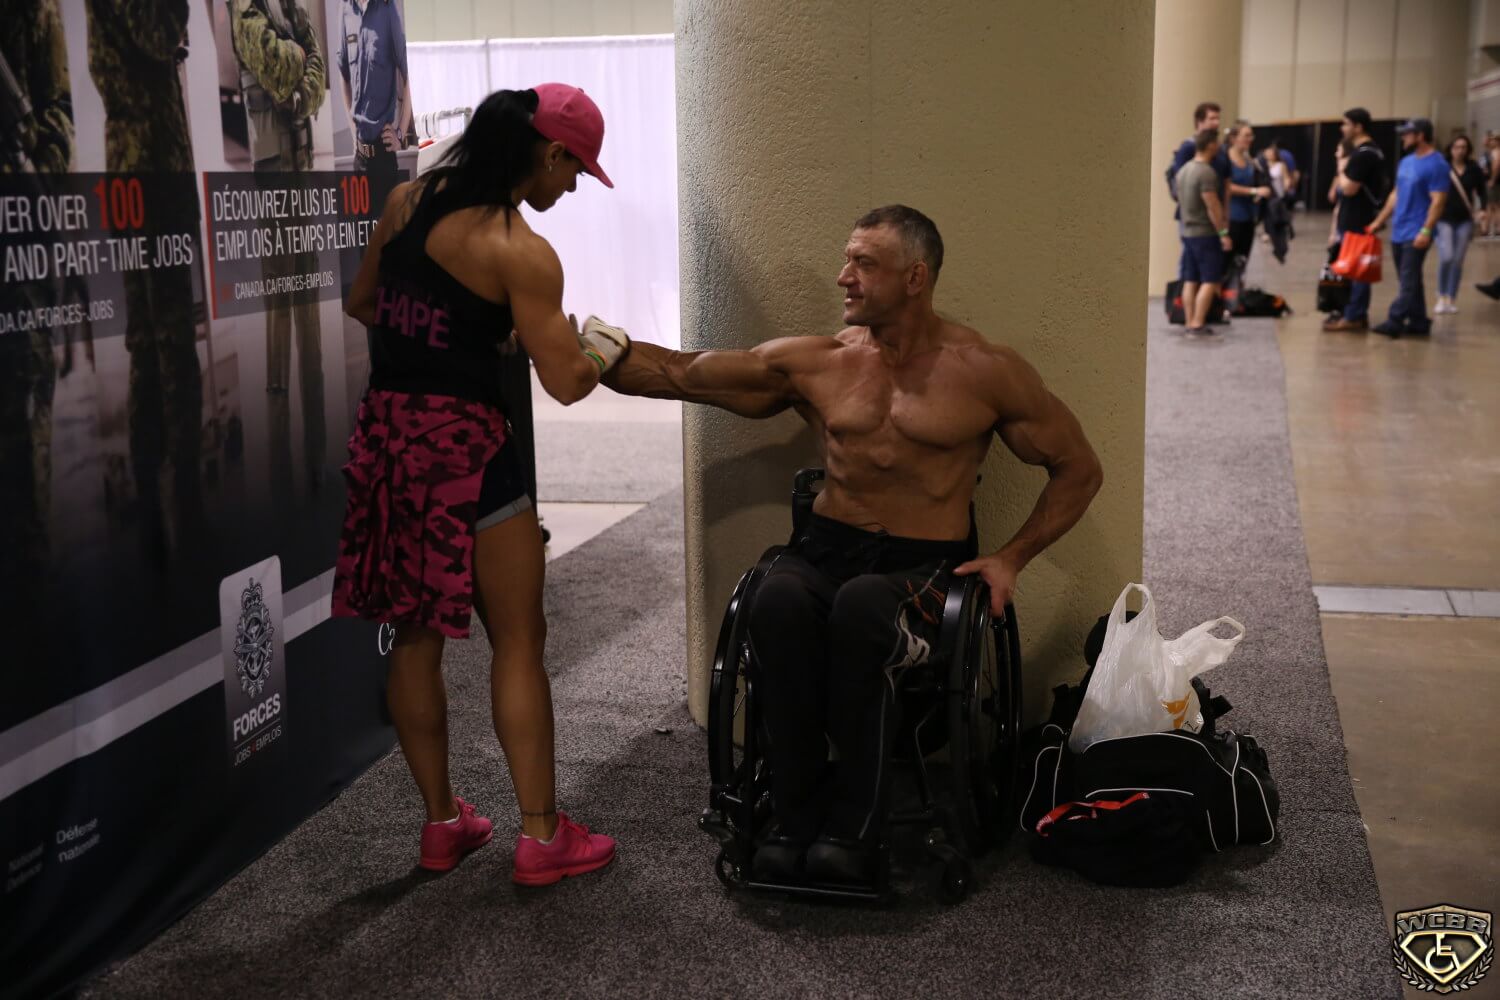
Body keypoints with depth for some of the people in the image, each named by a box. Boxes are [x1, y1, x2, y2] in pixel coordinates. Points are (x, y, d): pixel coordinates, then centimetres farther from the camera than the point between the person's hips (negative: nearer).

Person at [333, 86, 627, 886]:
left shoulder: (407, 200, 6)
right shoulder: (521, 252, -14)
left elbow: (362, 303, 18)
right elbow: (566, 383, -14)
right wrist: (605, 345, 5)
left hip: (385, 432, 7)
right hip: (462, 446, -7)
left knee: (416, 636, 15)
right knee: (518, 642, 5)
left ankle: (441, 822, 25)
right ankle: (541, 836, 12)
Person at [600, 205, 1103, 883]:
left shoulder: (984, 372, 4)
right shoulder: (811, 362, 11)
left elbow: (1079, 470, 12)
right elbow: (678, 374, 10)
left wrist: (1012, 557, 2)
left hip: (925, 566, -2)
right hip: (827, 548, 2)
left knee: (860, 605, -38)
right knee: (778, 601, -34)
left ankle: (851, 826, -25)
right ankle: (794, 819, -22)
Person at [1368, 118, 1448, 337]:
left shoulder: (1436, 164, -11)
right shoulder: (1406, 161, 14)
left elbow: (1438, 201, -16)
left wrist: (1426, 231, -22)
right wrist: (1379, 221, 16)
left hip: (1416, 234, -9)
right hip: (1399, 232, 9)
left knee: (1408, 282, -7)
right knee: (1409, 280, 12)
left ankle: (1394, 322, -9)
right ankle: (1418, 322, 18)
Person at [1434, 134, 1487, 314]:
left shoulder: (1474, 170, 2)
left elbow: (1481, 192, 10)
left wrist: (1482, 209, -7)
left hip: (1465, 220, 2)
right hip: (1445, 220, -2)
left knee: (1458, 261, 6)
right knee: (1446, 258, -15)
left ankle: (1452, 299, 18)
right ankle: (1441, 298, 4)